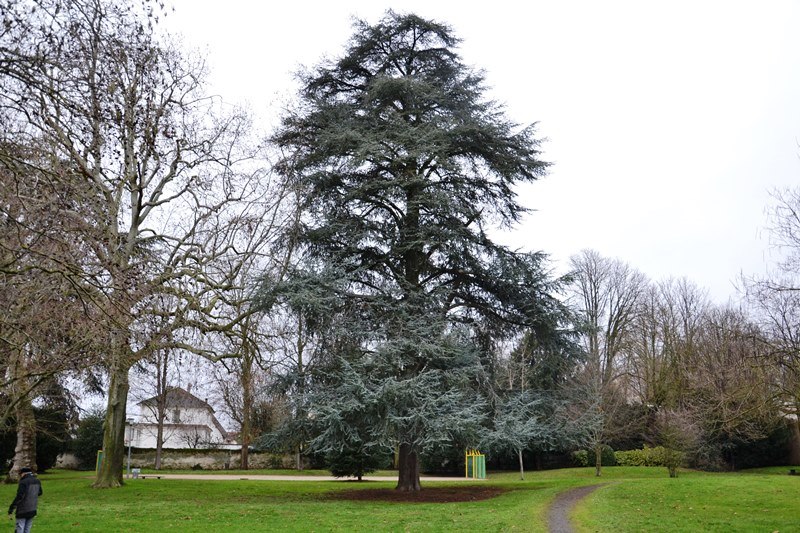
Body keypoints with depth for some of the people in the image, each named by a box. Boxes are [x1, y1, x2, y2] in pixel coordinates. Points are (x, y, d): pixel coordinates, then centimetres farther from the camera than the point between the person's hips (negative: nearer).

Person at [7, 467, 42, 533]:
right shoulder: (37, 481, 6)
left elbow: (19, 497, -21)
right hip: (32, 510, 6)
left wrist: (10, 510, -17)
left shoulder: (23, 482, -15)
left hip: (22, 511, -6)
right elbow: (39, 493, 21)